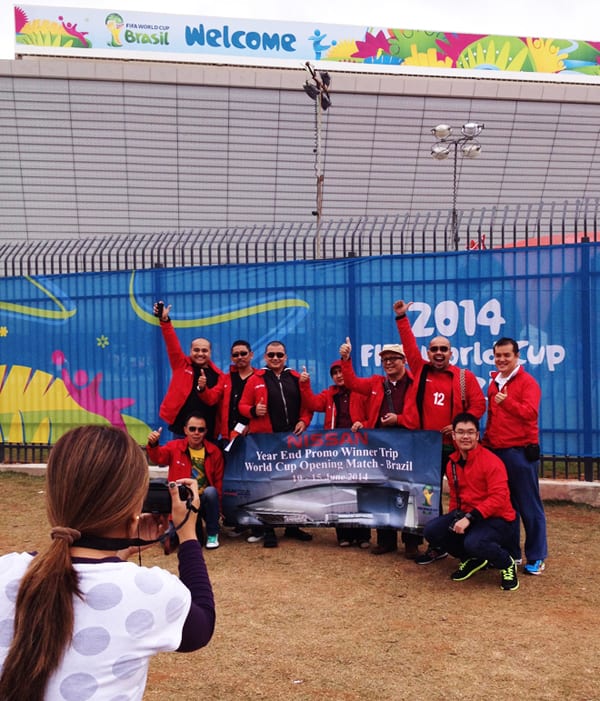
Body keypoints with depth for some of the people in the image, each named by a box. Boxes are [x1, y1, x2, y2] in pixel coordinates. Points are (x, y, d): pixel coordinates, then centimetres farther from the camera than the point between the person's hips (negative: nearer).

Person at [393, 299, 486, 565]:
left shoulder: (464, 377, 1)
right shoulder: (420, 370, 6)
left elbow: (478, 404, -1)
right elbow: (409, 345, 4)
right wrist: (401, 318, -2)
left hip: (454, 446, -3)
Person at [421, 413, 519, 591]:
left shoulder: (491, 461, -16)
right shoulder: (452, 463, 7)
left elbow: (499, 498, -25)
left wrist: (469, 518, -29)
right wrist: (455, 519, 2)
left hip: (497, 519, -7)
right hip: (465, 515, 7)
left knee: (473, 542, -36)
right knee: (431, 530, -13)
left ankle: (507, 564, 0)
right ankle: (473, 560, 12)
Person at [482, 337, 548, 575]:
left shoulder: (527, 382, -5)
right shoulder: (494, 383, 15)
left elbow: (530, 412, -20)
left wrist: (507, 401, -32)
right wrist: (487, 440, 17)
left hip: (521, 452, -6)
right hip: (496, 452, 7)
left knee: (529, 506, -1)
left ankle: (536, 558, 9)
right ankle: (510, 552, 23)